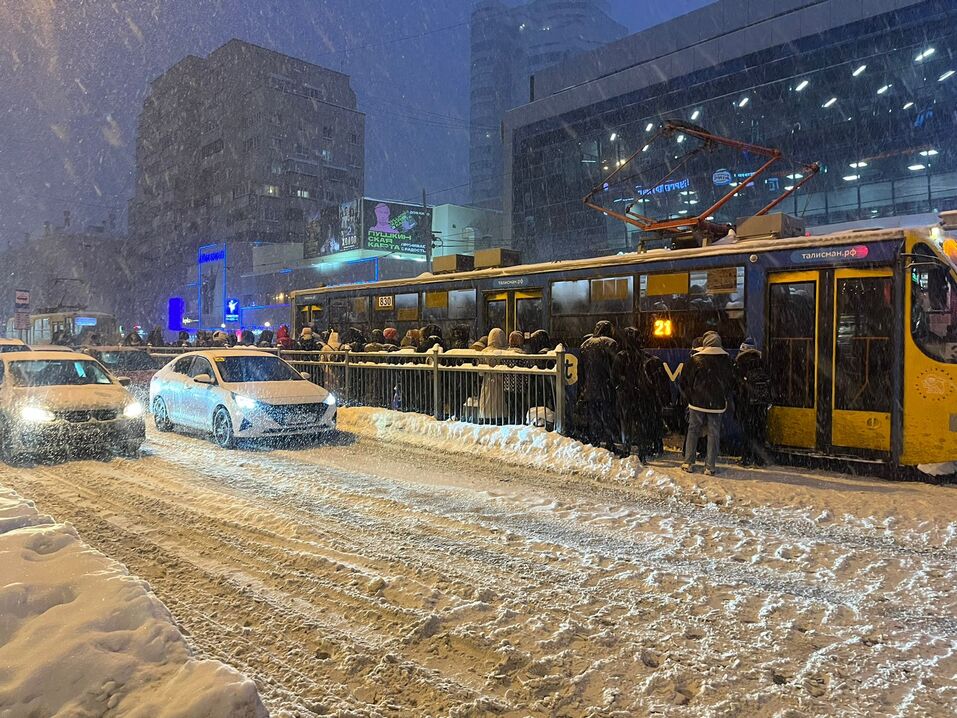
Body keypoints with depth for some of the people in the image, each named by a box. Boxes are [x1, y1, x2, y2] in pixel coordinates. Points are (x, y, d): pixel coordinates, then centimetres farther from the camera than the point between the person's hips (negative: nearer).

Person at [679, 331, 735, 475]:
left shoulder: (695, 360, -6)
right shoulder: (726, 360, 1)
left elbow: (684, 381, -2)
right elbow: (731, 383, 9)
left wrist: (689, 397, 10)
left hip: (697, 403, -1)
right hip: (717, 404, 1)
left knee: (693, 431, 9)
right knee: (714, 434, 6)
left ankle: (688, 463, 9)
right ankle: (710, 466, 6)